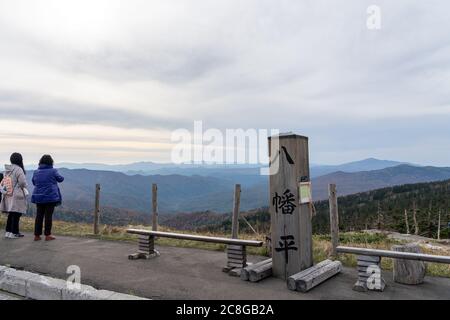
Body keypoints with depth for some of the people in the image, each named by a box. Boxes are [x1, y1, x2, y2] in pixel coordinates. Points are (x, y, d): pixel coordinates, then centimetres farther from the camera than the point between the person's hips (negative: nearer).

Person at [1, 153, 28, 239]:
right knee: (16, 214, 0)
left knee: (11, 214, 17)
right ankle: (14, 233, 5)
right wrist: (24, 187, 2)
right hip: (16, 195, -8)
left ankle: (8, 231, 23)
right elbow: (23, 182, -18)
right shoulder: (18, 169, -15)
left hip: (8, 195, 8)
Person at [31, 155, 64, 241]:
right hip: (50, 197, -4)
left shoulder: (36, 172, 5)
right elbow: (60, 179, 5)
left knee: (39, 215, 11)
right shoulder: (53, 171, -9)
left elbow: (33, 182, 19)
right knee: (48, 215, 2)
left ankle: (37, 235, 14)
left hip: (38, 197, 5)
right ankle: (47, 235, 6)